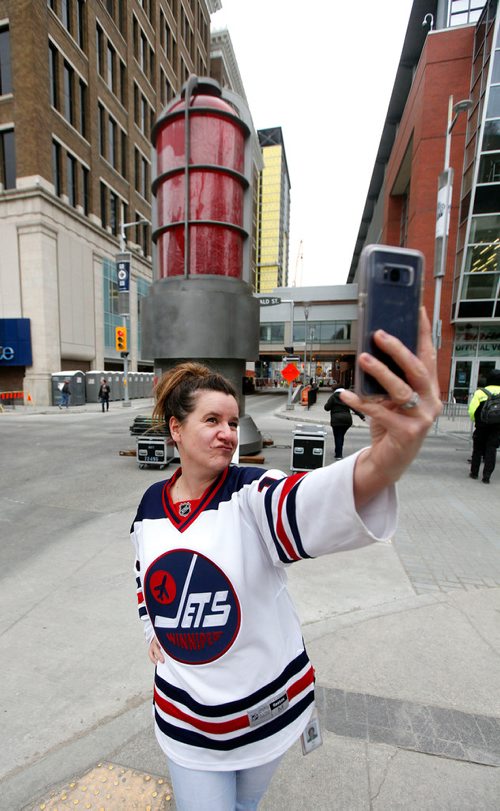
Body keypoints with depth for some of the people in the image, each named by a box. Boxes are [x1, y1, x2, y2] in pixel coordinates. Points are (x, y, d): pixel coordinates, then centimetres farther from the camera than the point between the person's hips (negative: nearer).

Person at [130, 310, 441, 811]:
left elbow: (308, 503, -48)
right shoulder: (150, 505, -8)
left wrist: (387, 457, -66)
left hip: (267, 706, -1)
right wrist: (153, 628, 3)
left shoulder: (252, 494, -24)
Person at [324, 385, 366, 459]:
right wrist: (362, 416, 2)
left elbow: (327, 408, -4)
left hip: (336, 419, -4)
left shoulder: (333, 396, -1)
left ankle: (339, 455, 1)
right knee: (341, 436, 16)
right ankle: (339, 452, 23)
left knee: (337, 437, 3)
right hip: (347, 419, 4)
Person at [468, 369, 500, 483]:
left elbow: (472, 411, -11)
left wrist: (476, 420, 6)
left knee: (478, 449, 13)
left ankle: (474, 473, 22)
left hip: (482, 427, -1)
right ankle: (486, 476, 4)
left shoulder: (480, 392, -7)